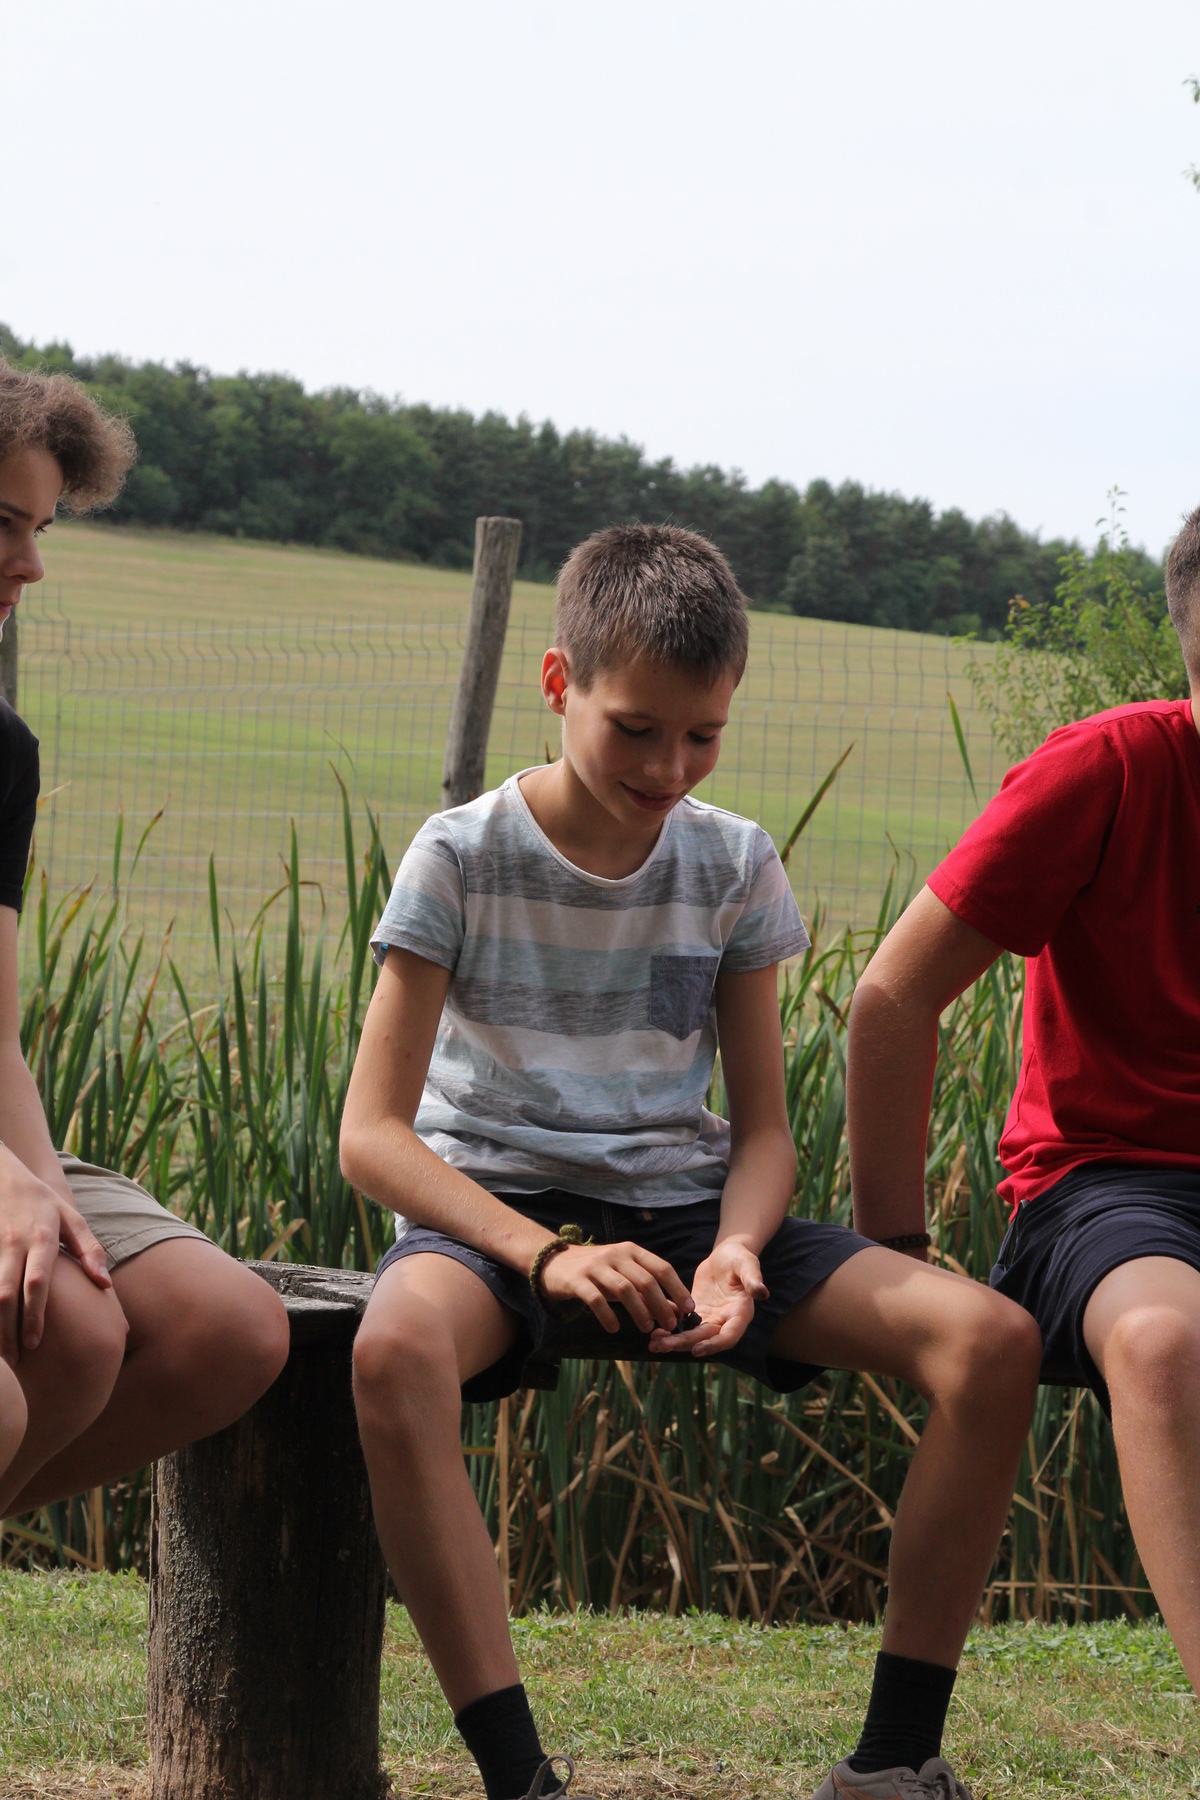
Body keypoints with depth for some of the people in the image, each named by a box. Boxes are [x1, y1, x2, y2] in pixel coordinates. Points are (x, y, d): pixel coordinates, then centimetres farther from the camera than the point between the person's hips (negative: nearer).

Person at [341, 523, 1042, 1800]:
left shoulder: (735, 867, 4)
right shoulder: (461, 858, -5)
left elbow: (763, 1126, 6)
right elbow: (374, 1132, -10)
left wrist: (737, 1251, -17)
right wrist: (542, 1253, -25)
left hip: (682, 1205, 3)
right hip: (496, 1204, -3)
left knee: (991, 1340, -19)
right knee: (398, 1350, -41)